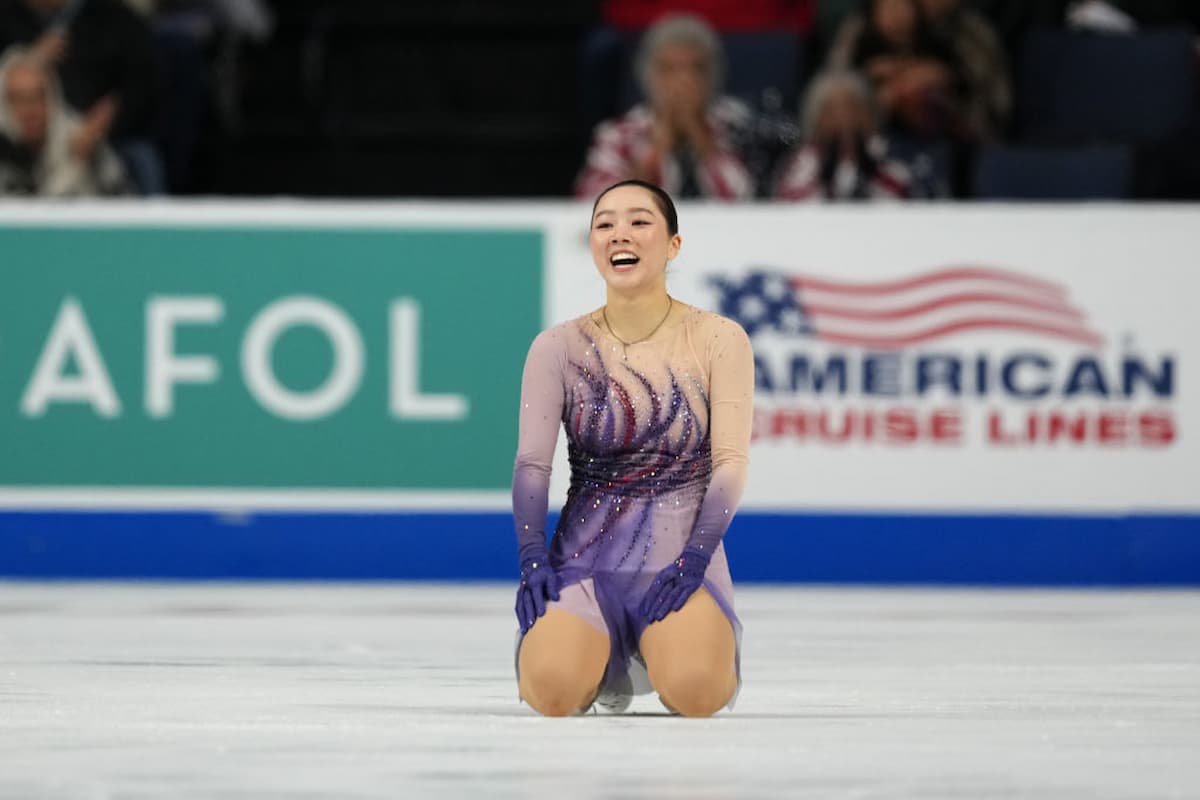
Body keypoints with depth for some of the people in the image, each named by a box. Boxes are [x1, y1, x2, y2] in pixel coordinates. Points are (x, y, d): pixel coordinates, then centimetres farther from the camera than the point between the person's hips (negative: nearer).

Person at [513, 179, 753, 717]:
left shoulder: (717, 340, 0)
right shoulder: (560, 347, 3)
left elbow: (730, 462, -5)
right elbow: (532, 463, -2)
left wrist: (693, 561, -17)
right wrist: (532, 562, -16)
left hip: (682, 557, 0)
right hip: (585, 556, 1)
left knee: (695, 693, -28)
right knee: (553, 692, -27)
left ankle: (666, 646, 11)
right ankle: (602, 656, 11)